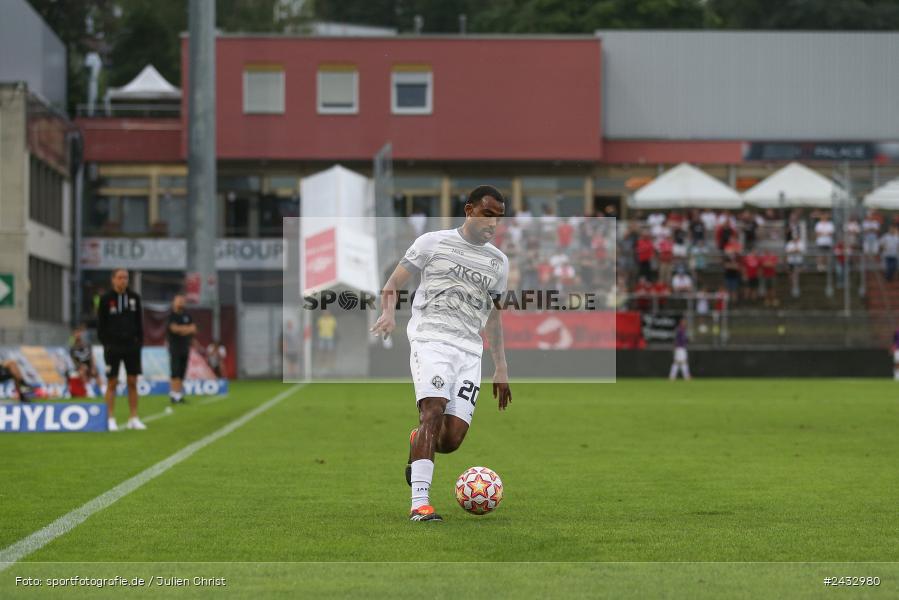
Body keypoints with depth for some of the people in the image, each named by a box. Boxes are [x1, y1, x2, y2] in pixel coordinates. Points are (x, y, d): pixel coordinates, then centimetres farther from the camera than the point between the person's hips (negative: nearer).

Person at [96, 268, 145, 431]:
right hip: (113, 346, -3)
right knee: (112, 383, 0)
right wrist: (105, 343, -7)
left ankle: (134, 419, 9)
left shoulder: (134, 297, 7)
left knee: (132, 382, 4)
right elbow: (101, 324, -1)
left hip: (131, 345, 3)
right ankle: (111, 420, 5)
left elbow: (139, 322, 10)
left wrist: (139, 342, 3)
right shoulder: (106, 299, -2)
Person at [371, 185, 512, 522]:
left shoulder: (498, 261, 20)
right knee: (434, 412, -25)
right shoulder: (433, 243, 7)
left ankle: (419, 443, 30)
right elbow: (393, 284, 6)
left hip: (470, 350, 4)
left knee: (452, 439, -7)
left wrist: (501, 369, 25)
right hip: (431, 338, -4)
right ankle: (419, 503, -27)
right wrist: (389, 313, -16)